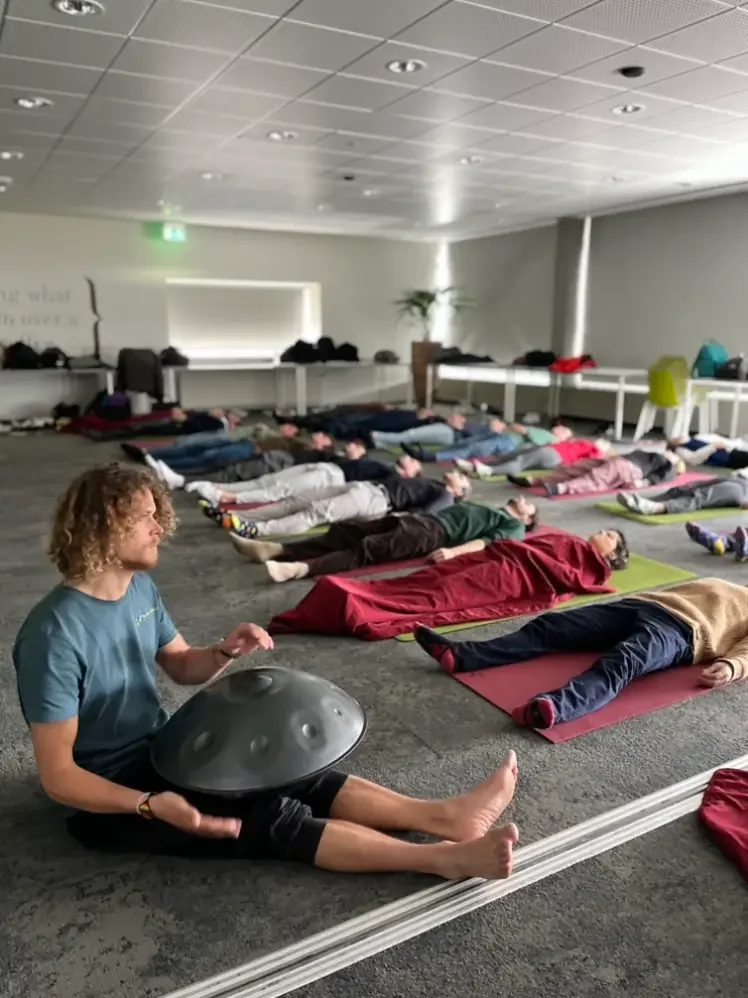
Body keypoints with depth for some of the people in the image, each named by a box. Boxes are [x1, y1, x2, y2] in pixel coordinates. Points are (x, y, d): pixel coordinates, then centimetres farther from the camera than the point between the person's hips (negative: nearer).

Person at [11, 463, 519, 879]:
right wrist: (151, 806, -35)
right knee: (275, 818, -20)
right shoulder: (55, 634, -27)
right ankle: (447, 857, -22)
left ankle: (447, 816, -14)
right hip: (107, 798, -7)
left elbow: (181, 665, 11)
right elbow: (57, 774, -23)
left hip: (160, 755, 8)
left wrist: (225, 652, -12)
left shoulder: (140, 587, -2)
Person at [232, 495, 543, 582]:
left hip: (435, 533, -8)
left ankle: (299, 569, -47)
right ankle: (273, 549, -18)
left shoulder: (514, 527, 13)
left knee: (367, 549, -30)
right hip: (422, 519, 8)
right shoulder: (487, 510, 37)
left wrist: (453, 551, -23)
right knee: (344, 532, -9)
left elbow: (487, 542, -5)